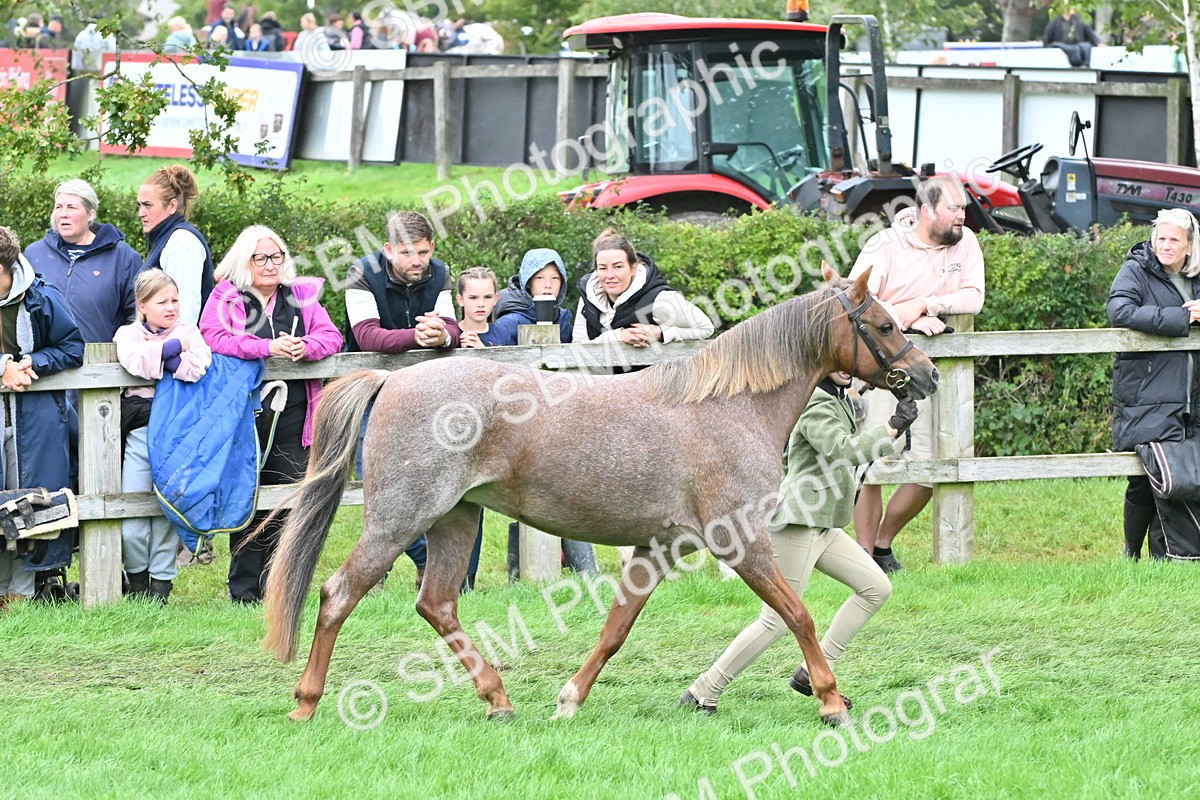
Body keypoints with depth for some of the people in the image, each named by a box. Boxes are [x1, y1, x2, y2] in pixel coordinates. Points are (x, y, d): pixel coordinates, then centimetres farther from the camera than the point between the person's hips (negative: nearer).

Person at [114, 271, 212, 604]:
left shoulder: (189, 333, 11)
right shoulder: (128, 334, 11)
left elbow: (197, 367, -10)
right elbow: (136, 362, -12)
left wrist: (154, 357, -9)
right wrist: (173, 348, -7)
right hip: (140, 427, 0)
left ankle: (161, 582, 8)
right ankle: (137, 579, 13)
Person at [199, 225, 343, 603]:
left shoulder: (301, 296, 15)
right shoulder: (226, 296, 4)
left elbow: (331, 336, 8)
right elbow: (213, 337, -11)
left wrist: (305, 346, -15)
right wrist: (268, 348, -21)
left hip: (292, 414, 3)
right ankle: (244, 591, 2)